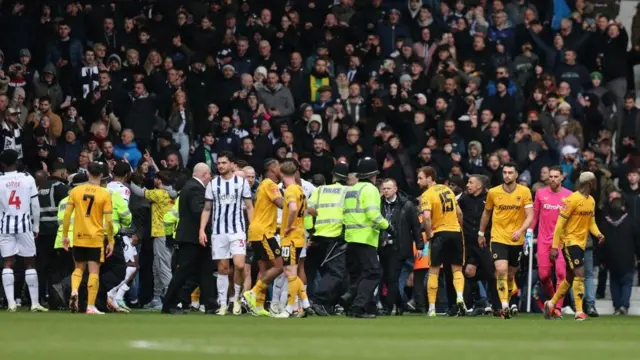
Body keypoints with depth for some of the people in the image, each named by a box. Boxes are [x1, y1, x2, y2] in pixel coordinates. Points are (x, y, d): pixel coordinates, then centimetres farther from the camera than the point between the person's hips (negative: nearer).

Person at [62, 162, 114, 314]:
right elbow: (108, 220, -8)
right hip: (96, 239, -2)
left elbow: (67, 214, -2)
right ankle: (91, 306, -1)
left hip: (79, 238, 2)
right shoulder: (105, 194, -6)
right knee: (94, 272, 2)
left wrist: (65, 235, 6)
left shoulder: (76, 191, 0)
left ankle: (74, 292, -8)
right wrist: (110, 241, 0)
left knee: (79, 268, 18)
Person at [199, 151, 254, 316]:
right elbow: (207, 209, 11)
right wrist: (202, 230, 0)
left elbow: (249, 207, 6)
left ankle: (237, 297, 5)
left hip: (237, 231, -2)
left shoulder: (242, 182, 3)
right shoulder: (212, 184, 8)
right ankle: (222, 304, 7)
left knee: (239, 265, -16)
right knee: (222, 268, 2)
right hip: (218, 232, 2)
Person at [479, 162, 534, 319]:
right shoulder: (493, 192, -1)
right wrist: (481, 233, 18)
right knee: (501, 271, -19)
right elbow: (486, 213, 14)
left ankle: (506, 305, 29)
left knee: (511, 275, 12)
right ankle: (504, 306, -23)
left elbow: (530, 216, -9)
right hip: (498, 239, -1)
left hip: (517, 241, 1)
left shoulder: (524, 192, -4)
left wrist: (520, 230, -25)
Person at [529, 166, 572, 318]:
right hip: (544, 240, 2)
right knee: (543, 274, -2)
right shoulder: (540, 193, 6)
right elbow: (534, 215, 12)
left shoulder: (568, 195, 0)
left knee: (561, 272, -13)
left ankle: (558, 307, -9)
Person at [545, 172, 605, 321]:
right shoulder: (573, 199, -16)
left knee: (570, 278, 14)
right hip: (570, 241, -8)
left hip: (581, 243, 8)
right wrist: (555, 247, -17)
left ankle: (551, 304, 29)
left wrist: (598, 234, -6)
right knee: (579, 274, -15)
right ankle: (579, 312, -14)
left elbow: (591, 222, 17)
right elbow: (560, 223, -15)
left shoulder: (591, 201, 10)